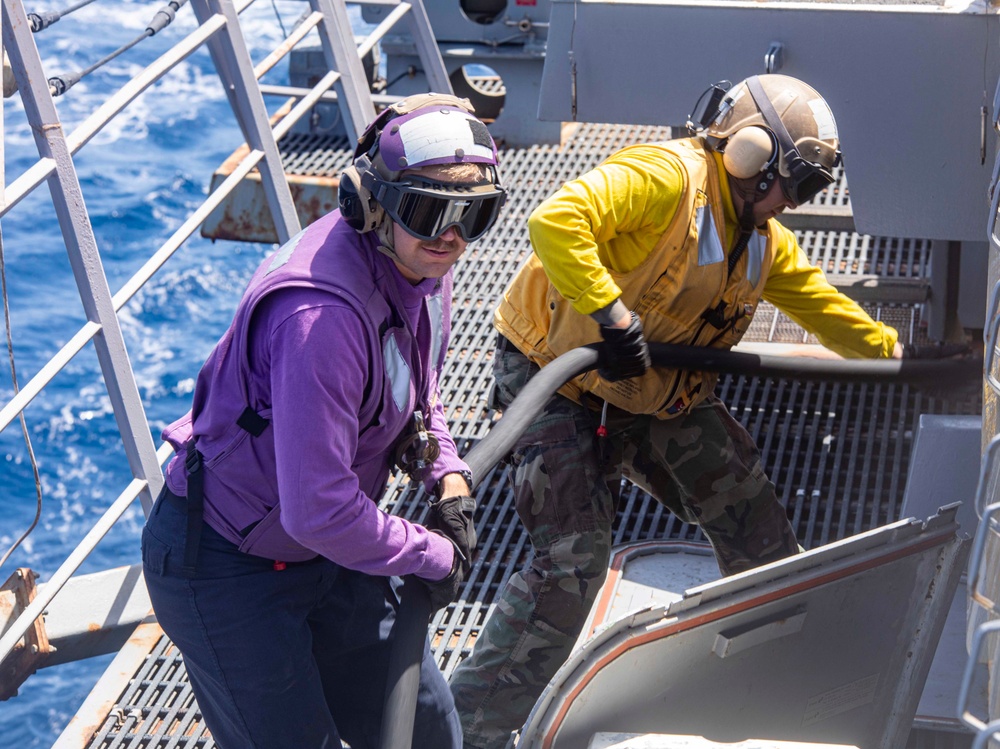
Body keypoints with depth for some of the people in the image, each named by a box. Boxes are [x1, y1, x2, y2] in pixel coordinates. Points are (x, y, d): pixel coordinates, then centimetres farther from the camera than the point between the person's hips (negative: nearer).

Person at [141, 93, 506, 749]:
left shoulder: (420, 264, -3)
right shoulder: (322, 313, -34)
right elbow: (319, 511, -33)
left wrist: (448, 477, -2)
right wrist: (436, 556, -18)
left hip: (325, 549, 9)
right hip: (224, 566, -8)